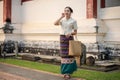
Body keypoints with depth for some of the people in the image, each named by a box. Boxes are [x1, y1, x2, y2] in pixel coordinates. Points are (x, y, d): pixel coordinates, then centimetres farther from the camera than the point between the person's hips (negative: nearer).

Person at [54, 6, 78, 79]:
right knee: (64, 54, 4)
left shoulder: (73, 21, 0)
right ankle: (65, 71, 13)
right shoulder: (62, 20, 9)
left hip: (69, 38, -3)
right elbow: (55, 24, -11)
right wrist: (61, 17, -12)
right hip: (62, 38, 3)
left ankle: (68, 72, 4)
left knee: (69, 54, -4)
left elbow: (75, 32, 1)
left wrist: (70, 33, -18)